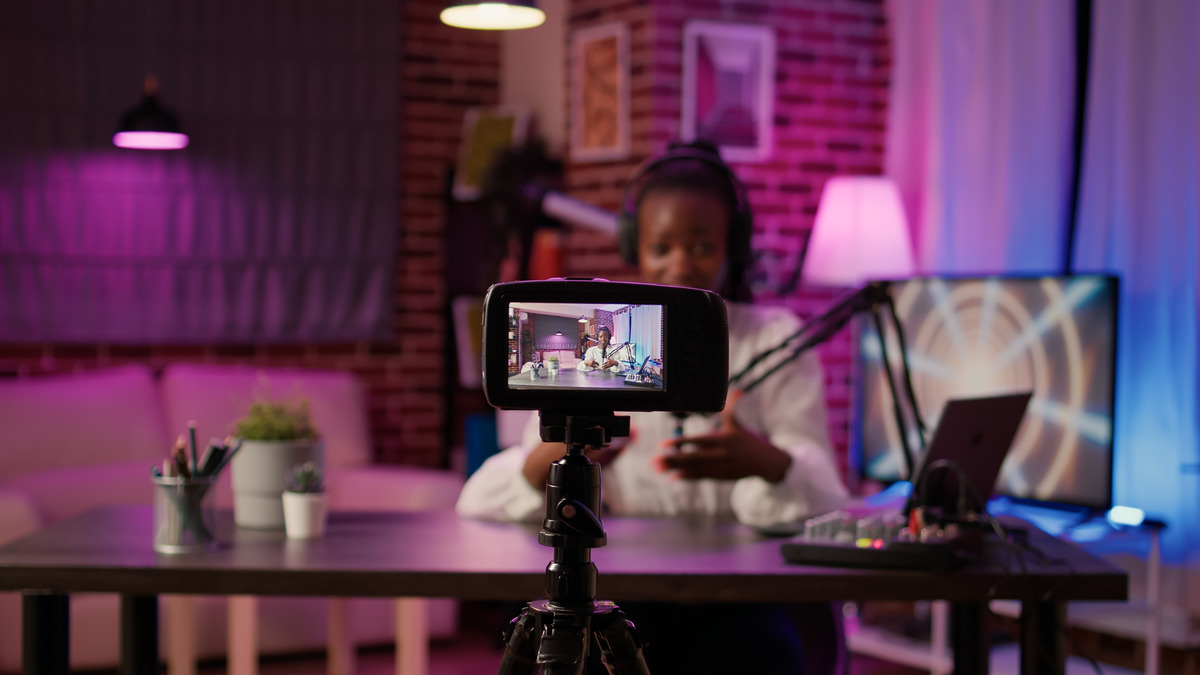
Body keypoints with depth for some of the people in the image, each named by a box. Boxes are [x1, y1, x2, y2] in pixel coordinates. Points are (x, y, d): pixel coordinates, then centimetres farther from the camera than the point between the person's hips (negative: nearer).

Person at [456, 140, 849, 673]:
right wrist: (552, 458, -29)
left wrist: (766, 464, -31)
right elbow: (480, 503, -5)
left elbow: (824, 504, -7)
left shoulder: (775, 340, 5)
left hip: (741, 596, 0)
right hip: (621, 597, 0)